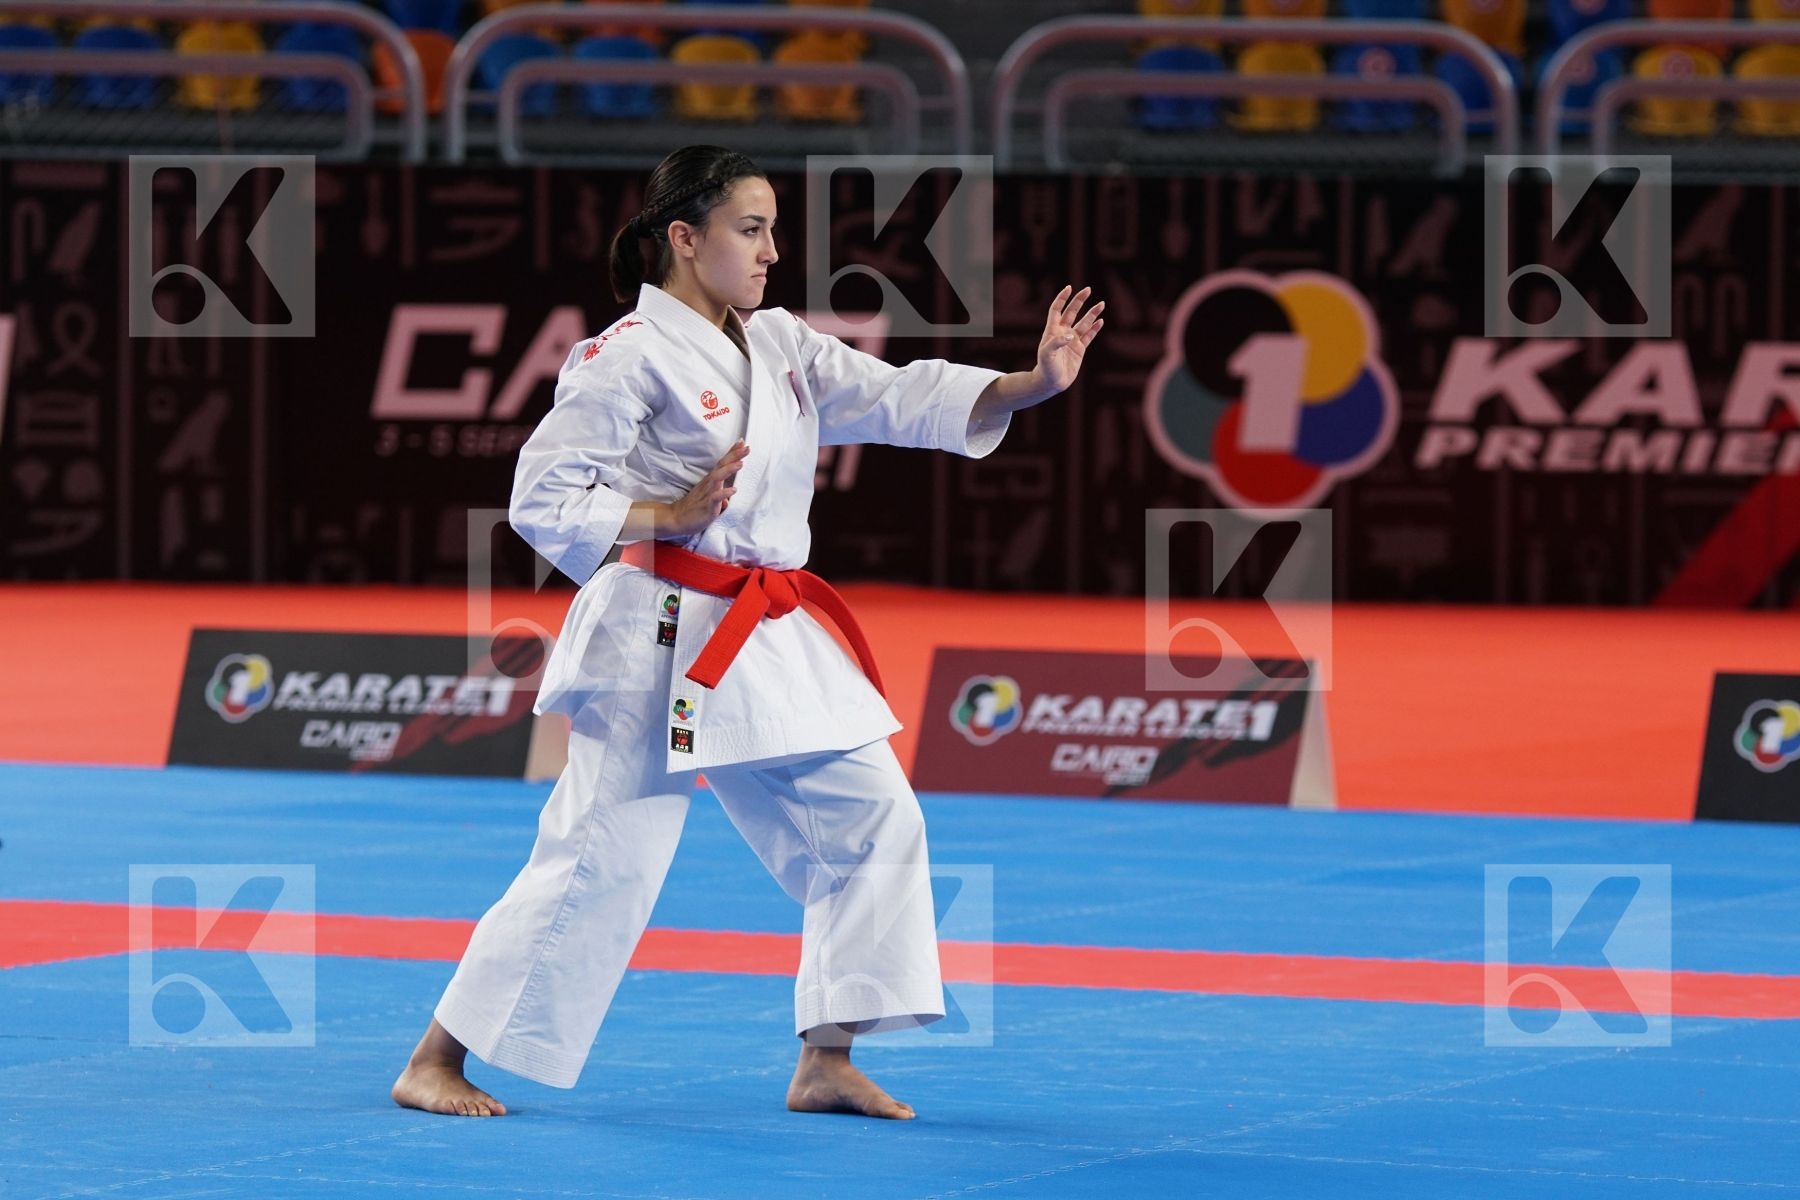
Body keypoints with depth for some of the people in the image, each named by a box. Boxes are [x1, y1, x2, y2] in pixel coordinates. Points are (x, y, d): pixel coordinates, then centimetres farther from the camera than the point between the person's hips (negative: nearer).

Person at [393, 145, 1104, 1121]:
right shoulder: (630, 358, -10)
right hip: (660, 638, -8)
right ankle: (434, 1065, 0)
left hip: (771, 643, 8)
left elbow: (902, 400, 6)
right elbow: (542, 499, -12)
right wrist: (672, 517, -18)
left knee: (870, 819, 6)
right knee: (600, 857, -9)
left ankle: (826, 1065, 14)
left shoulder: (782, 347, 13)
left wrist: (1037, 383, -7)